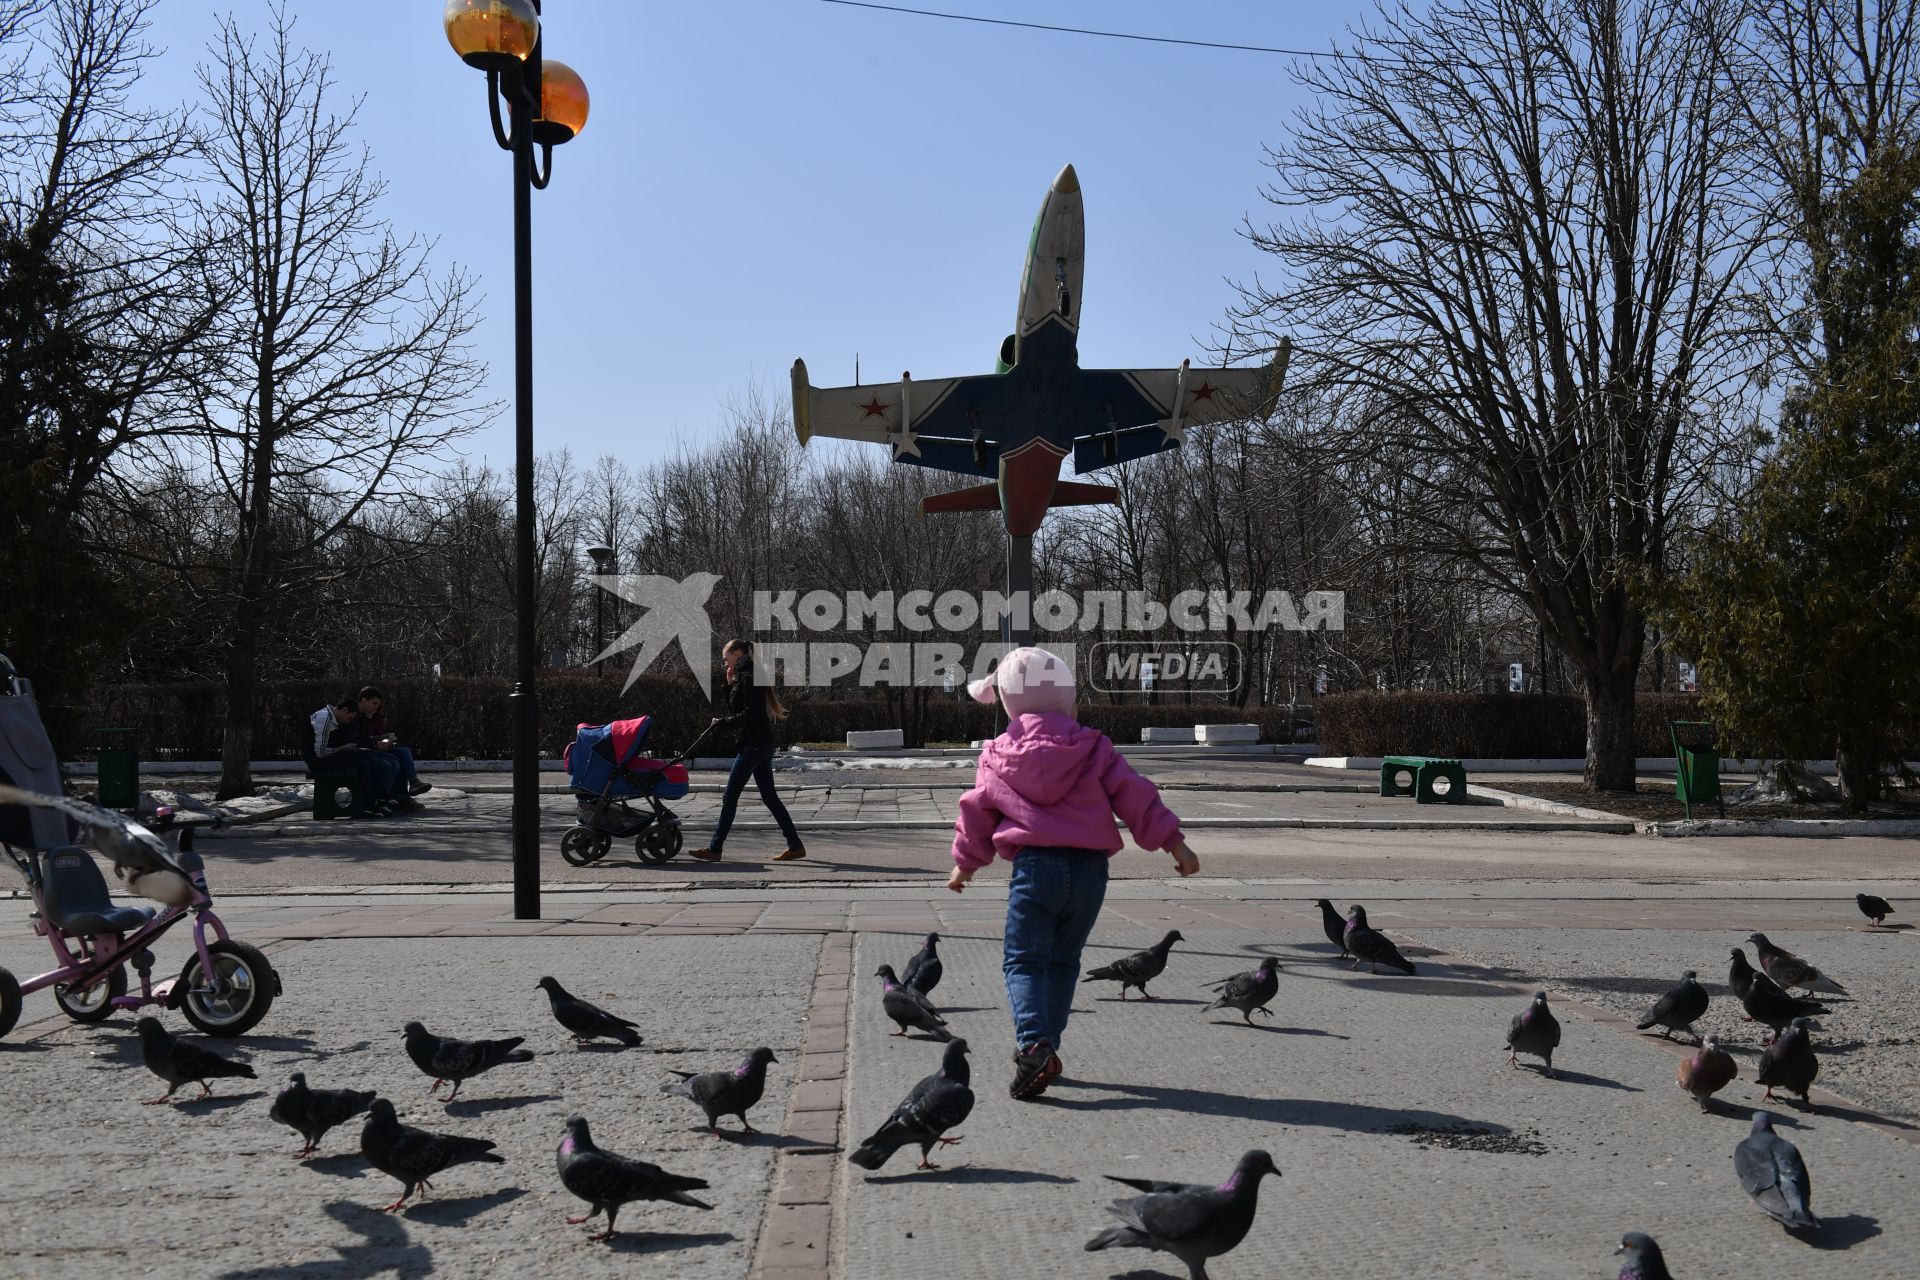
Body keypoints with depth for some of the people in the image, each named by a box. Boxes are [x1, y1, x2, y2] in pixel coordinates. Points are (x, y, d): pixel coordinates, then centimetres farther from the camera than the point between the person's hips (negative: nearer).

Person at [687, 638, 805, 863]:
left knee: (730, 797, -4)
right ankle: (795, 845, 11)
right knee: (769, 796, 11)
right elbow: (737, 709, 18)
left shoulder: (748, 677, -12)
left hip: (753, 745, -10)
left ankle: (714, 849, 0)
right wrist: (730, 685, 9)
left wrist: (723, 722, -12)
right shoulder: (745, 677, 18)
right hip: (762, 744, 10)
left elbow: (750, 714, -20)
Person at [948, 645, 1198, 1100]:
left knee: (1023, 959, 1)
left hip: (1034, 866, -1)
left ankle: (1033, 1044, -22)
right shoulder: (1092, 747, 5)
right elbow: (1134, 796, 1)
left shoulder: (999, 758, 7)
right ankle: (1046, 1046, 18)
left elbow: (977, 812, 15)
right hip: (1091, 867, 2)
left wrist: (965, 863, 30)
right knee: (1063, 960, 17)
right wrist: (1173, 841, 7)